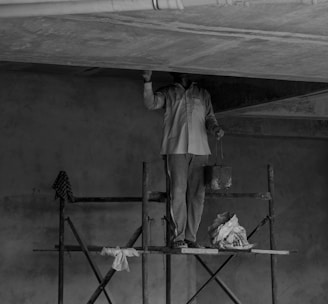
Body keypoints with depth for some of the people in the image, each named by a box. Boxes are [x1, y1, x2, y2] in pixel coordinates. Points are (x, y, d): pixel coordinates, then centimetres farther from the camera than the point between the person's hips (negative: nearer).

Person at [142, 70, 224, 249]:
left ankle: (191, 237, 4)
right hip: (176, 148, -3)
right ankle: (178, 237, -7)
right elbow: (151, 104, -3)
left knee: (197, 195, -1)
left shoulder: (203, 95, 23)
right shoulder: (168, 93, 14)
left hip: (199, 149, 3)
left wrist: (215, 128, 0)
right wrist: (148, 82, -17)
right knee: (178, 192, -11)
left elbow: (209, 117, 22)